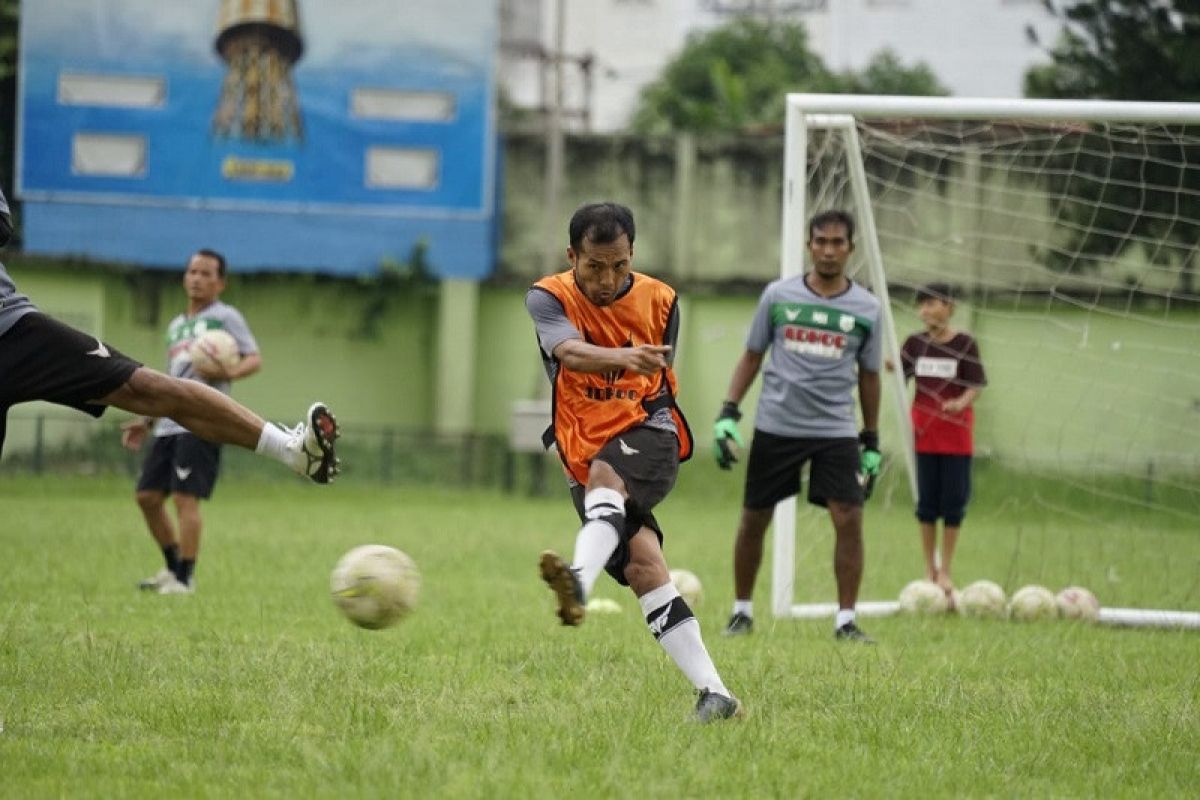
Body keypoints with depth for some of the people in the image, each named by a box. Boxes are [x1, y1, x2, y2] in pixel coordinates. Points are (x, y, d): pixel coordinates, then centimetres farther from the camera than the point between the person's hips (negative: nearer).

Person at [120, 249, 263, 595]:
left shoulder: (225, 317, 2)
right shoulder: (176, 326, 25)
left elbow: (255, 359, -9)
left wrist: (229, 372, -29)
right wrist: (146, 420, 27)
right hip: (169, 424, 8)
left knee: (185, 497, -14)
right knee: (147, 496, 7)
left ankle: (184, 579, -10)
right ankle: (173, 569, 21)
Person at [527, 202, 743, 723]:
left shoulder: (658, 301, 3)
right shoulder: (549, 298, -6)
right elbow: (569, 353, -28)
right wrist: (622, 357, -46)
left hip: (648, 433, -1)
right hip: (585, 454, 1)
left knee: (603, 476, -35)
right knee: (641, 565, -15)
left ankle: (579, 583, -63)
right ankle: (714, 693, -15)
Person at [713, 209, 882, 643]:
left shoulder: (866, 309, 3)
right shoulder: (778, 295, 1)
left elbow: (868, 376, 11)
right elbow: (751, 357, 8)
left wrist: (872, 443, 12)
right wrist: (728, 413, -2)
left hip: (836, 432, 0)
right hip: (775, 426, 0)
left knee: (849, 519, -11)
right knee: (753, 520, 5)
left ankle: (846, 620, -3)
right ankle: (742, 611, 21)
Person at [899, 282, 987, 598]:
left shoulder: (965, 344, -5)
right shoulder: (915, 344, 3)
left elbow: (976, 386, -7)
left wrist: (962, 403, -26)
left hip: (956, 433, -2)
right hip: (924, 430, 2)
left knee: (953, 502, 1)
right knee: (927, 502, 5)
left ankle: (945, 572, 10)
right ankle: (929, 570, 15)